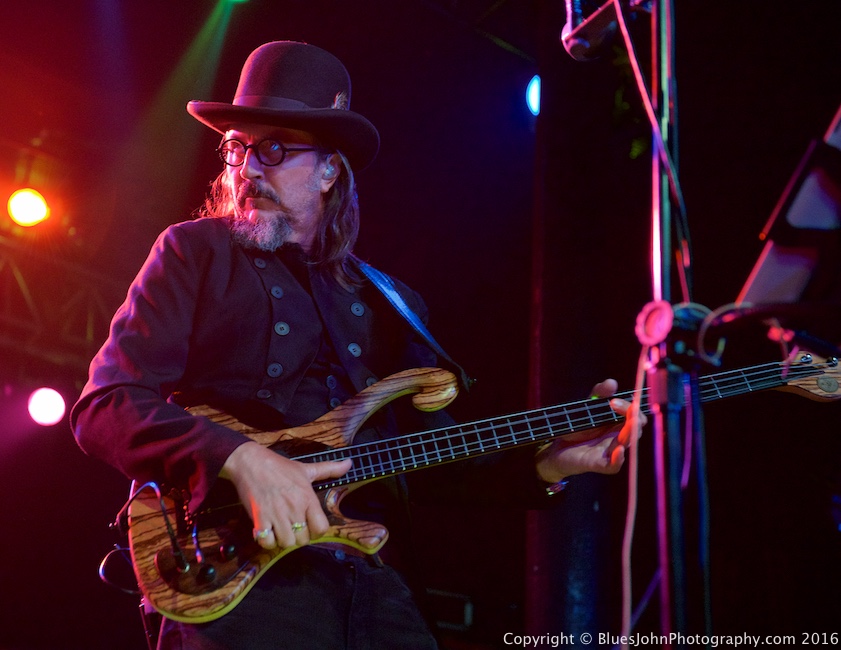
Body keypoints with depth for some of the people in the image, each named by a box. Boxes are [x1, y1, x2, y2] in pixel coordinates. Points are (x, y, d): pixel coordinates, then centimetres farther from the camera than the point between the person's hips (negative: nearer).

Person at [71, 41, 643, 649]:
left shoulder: (392, 305, 18)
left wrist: (544, 465, 0)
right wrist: (240, 459, -19)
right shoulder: (196, 252, 6)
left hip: (378, 592, 4)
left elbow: (431, 460, 17)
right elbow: (105, 405, -4)